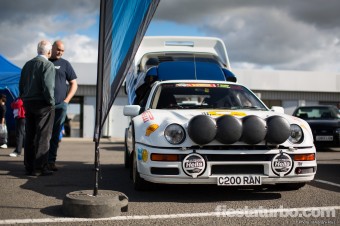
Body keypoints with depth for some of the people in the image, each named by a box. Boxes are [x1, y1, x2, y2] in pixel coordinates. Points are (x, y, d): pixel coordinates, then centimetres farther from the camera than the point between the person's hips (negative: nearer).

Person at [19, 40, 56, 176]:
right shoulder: (48, 65, -10)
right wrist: (51, 102, -10)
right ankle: (40, 167, -4)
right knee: (43, 136, -3)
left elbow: (21, 85, 13)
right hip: (43, 104, -7)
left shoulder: (28, 64, 13)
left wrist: (25, 100, 18)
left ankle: (29, 167, 13)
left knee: (29, 136, 9)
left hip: (28, 104, 7)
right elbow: (48, 86, -20)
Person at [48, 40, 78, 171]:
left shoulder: (65, 64, 10)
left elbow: (74, 84, 9)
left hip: (59, 106, 0)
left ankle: (51, 161, 5)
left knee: (55, 135, 1)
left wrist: (66, 100, -2)